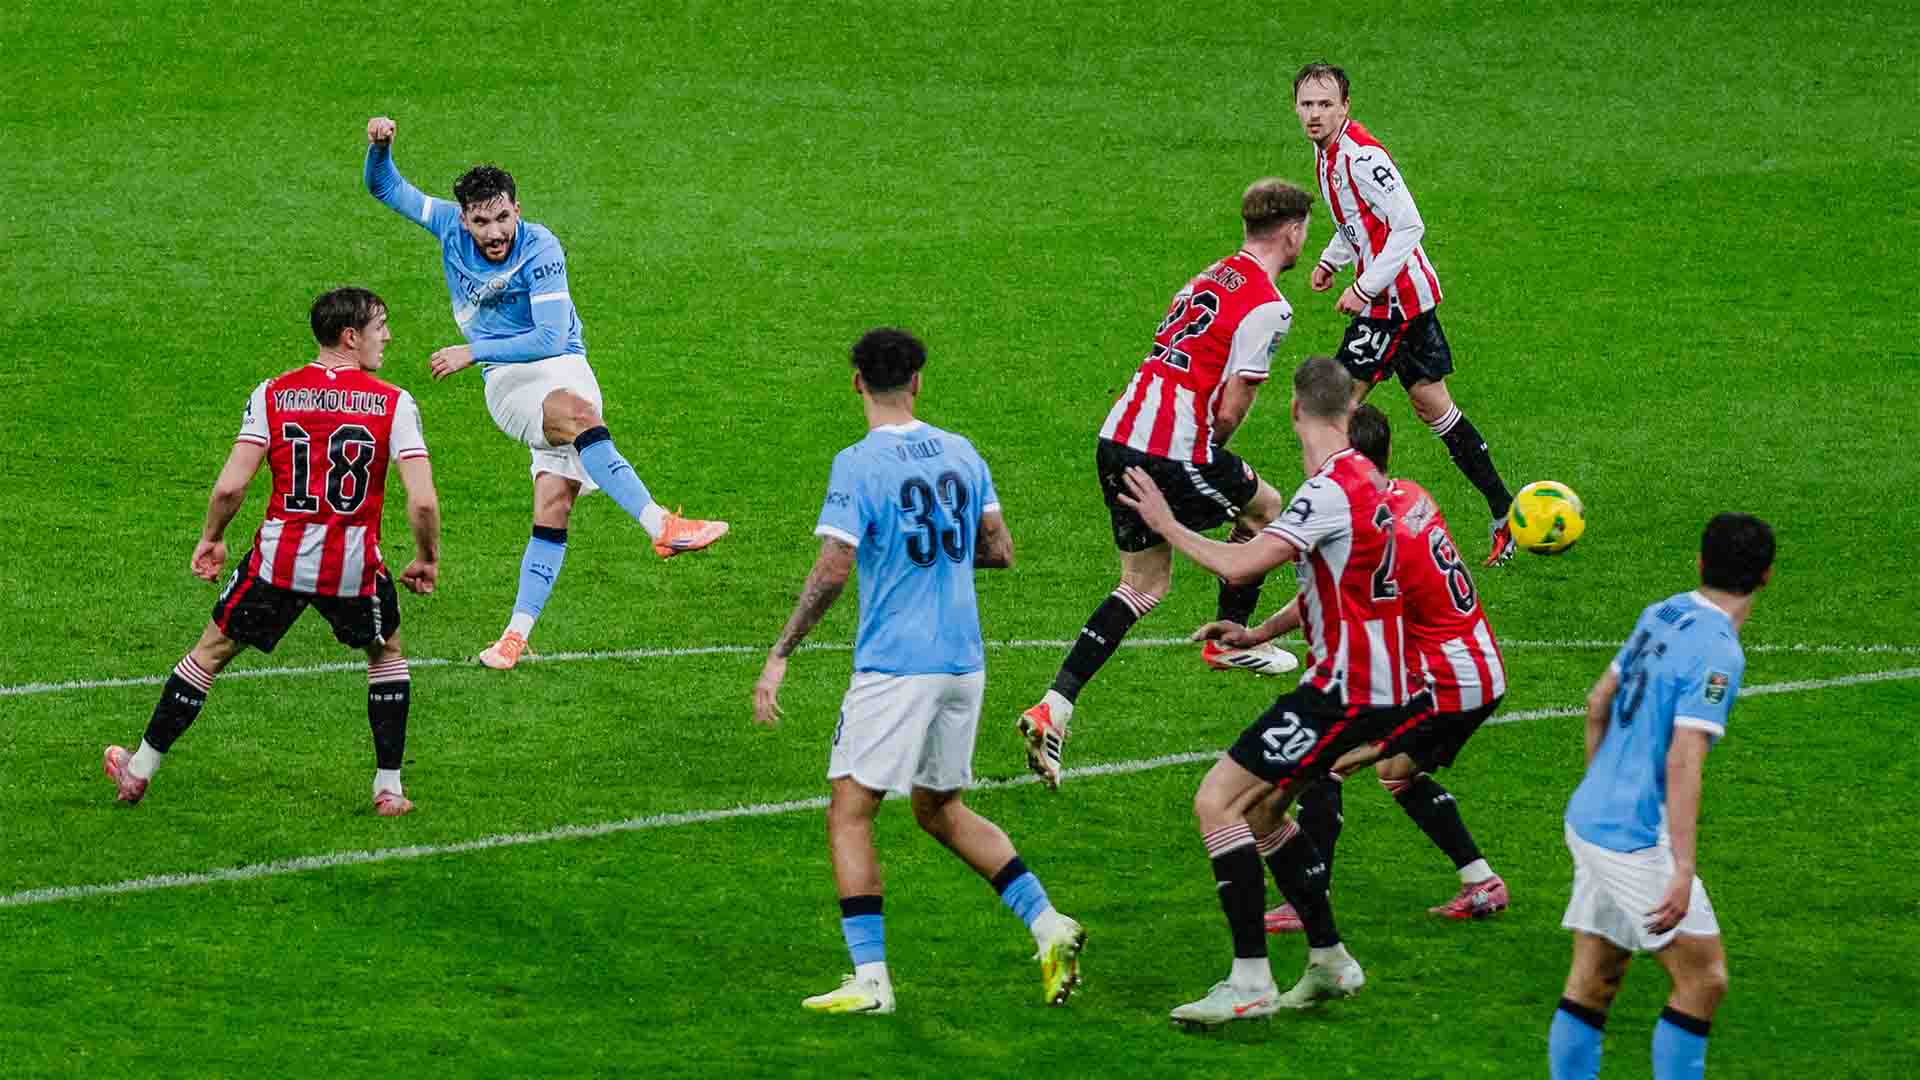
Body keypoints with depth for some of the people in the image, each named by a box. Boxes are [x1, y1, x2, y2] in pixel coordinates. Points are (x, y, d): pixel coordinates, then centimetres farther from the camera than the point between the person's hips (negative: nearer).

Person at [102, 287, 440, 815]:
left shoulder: (272, 393, -1)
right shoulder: (394, 403, -5)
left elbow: (229, 486, -6)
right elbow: (423, 501, -12)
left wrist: (211, 538, 12)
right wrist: (427, 559, 5)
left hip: (279, 556, 1)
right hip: (354, 565, -1)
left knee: (211, 651, 19)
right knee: (387, 653, 26)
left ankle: (140, 770, 27)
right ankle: (388, 787, 23)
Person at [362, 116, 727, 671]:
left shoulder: (541, 250, -14)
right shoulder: (450, 226, -2)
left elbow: (550, 339, -18)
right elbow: (386, 188, 7)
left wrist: (472, 352, -18)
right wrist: (379, 147, -14)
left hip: (562, 367, -1)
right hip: (505, 383, 1)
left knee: (553, 507, -16)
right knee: (575, 412, -34)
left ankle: (518, 632, -11)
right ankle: (660, 525, -46)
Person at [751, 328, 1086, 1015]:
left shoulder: (859, 464, -11)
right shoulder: (962, 454, 7)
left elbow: (830, 573, -16)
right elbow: (1000, 552, 11)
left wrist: (780, 656, -11)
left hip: (894, 668, -6)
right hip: (964, 662, 6)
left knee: (849, 815, 1)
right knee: (941, 810, 21)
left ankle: (871, 979, -7)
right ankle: (1047, 924, 10)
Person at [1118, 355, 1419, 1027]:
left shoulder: (1331, 491, -19)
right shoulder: (1365, 480, 11)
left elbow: (1240, 565, -25)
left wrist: (1167, 526, -11)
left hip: (1347, 688, -10)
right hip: (1372, 682, 10)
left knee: (1217, 802, -12)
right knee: (1257, 806, 19)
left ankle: (1251, 982, -14)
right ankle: (1329, 963, 22)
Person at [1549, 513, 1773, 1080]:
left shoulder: (1660, 615, 7)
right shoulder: (1718, 652, -17)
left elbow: (1598, 703, 18)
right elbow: (1682, 763, -24)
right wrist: (1682, 872, -25)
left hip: (1590, 818, 8)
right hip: (1637, 838, -8)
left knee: (1593, 981, 11)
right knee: (1703, 980, -1)